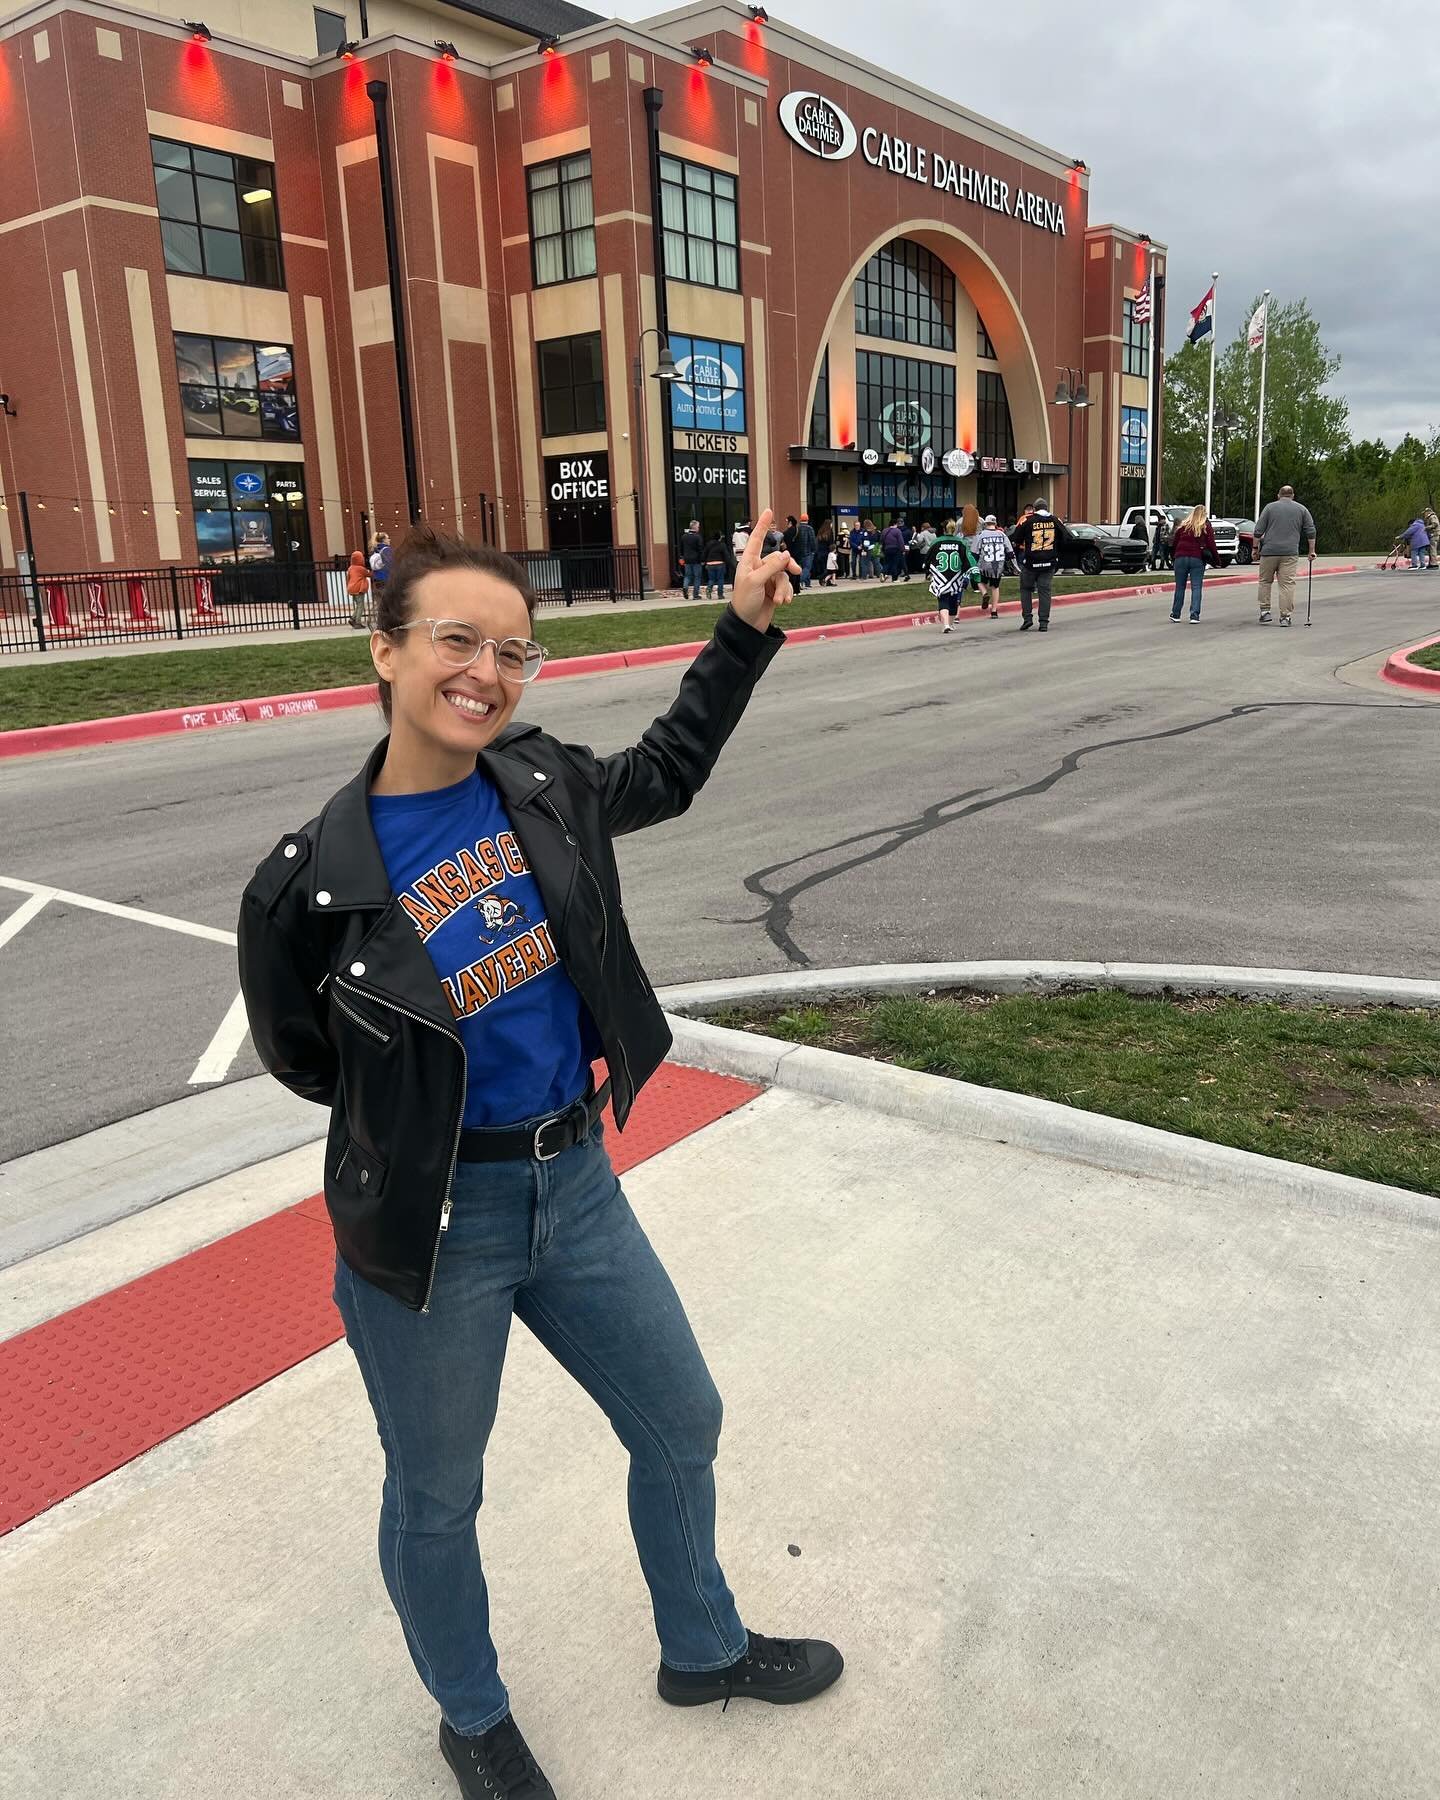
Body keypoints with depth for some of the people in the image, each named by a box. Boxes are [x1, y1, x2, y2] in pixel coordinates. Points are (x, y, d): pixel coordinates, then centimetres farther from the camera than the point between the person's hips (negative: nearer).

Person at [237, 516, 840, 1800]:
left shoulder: (541, 784, -7)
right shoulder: (314, 878, -20)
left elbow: (664, 775, 13)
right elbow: (296, 1051, -3)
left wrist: (747, 626, 10)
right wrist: (425, 1105, -1)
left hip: (575, 1183, 5)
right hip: (430, 1224, -5)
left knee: (682, 1423, 21)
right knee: (438, 1500, 18)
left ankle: (702, 1649, 51)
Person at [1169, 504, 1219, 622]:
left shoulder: (1183, 526, 9)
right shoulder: (1206, 527, 4)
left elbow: (1174, 542, 10)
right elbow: (1211, 545, 0)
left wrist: (1173, 555, 21)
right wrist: (1217, 559, 8)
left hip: (1181, 558, 2)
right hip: (1197, 559, -2)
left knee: (1180, 587, 11)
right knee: (1196, 588, -1)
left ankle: (1175, 614, 17)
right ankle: (1194, 615, -10)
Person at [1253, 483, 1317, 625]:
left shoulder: (1270, 507, 7)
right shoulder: (1302, 509, 12)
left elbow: (1258, 531, 1)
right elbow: (1311, 532, 9)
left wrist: (1255, 548, 9)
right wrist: (1312, 551, 14)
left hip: (1269, 551, -1)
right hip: (1290, 552, 1)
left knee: (1265, 581, 12)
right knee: (1287, 583, -1)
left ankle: (1265, 611, 7)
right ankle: (1286, 616, -4)